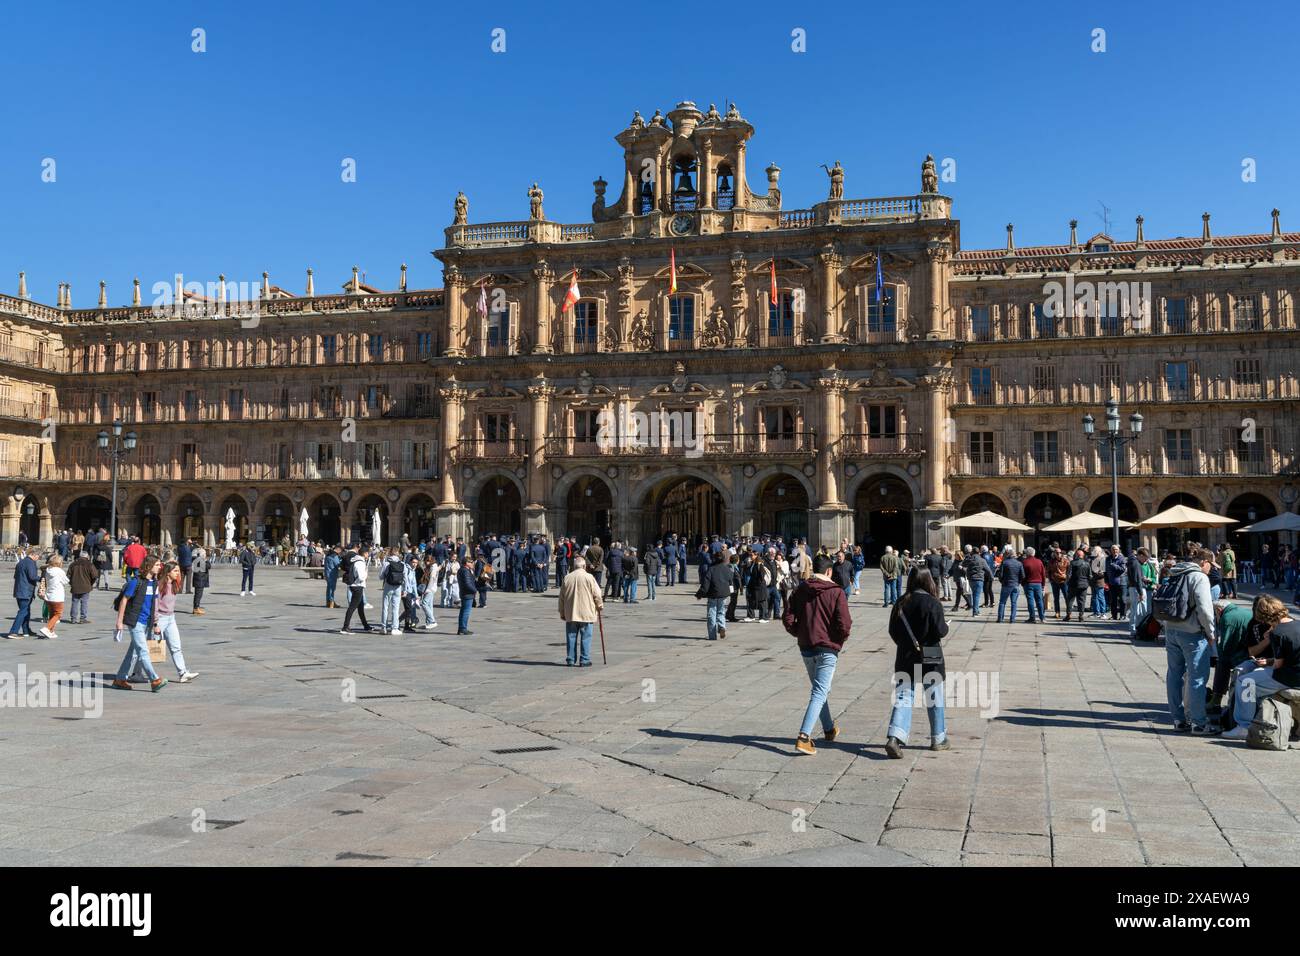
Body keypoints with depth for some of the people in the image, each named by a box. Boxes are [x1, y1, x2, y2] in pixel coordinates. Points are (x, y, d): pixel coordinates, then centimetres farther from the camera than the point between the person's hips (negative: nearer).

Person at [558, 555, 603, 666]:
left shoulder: (567, 578, 3)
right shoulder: (589, 577, -8)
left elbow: (562, 597, 8)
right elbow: (597, 594, -4)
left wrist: (562, 612, 17)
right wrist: (600, 605, 15)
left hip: (570, 614, 3)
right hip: (586, 614, -3)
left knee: (571, 637, 9)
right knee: (586, 637, 3)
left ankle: (570, 660, 12)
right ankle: (584, 660, 2)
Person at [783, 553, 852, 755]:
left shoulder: (800, 590, 3)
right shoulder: (836, 592, -9)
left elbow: (787, 618, 0)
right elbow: (844, 625, -15)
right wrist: (840, 641, 3)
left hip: (806, 648, 5)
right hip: (827, 649, -5)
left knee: (819, 689, 22)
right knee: (819, 693, -5)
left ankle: (829, 729, 38)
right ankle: (803, 738, -17)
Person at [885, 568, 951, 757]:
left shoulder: (901, 603, -1)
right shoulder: (933, 603, -14)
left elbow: (893, 631, 4)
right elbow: (940, 631, -15)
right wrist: (946, 627, 7)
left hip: (905, 658, 3)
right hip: (929, 658, -3)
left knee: (903, 698, 2)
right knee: (935, 699, 14)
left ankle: (894, 737, -14)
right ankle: (938, 739, 26)